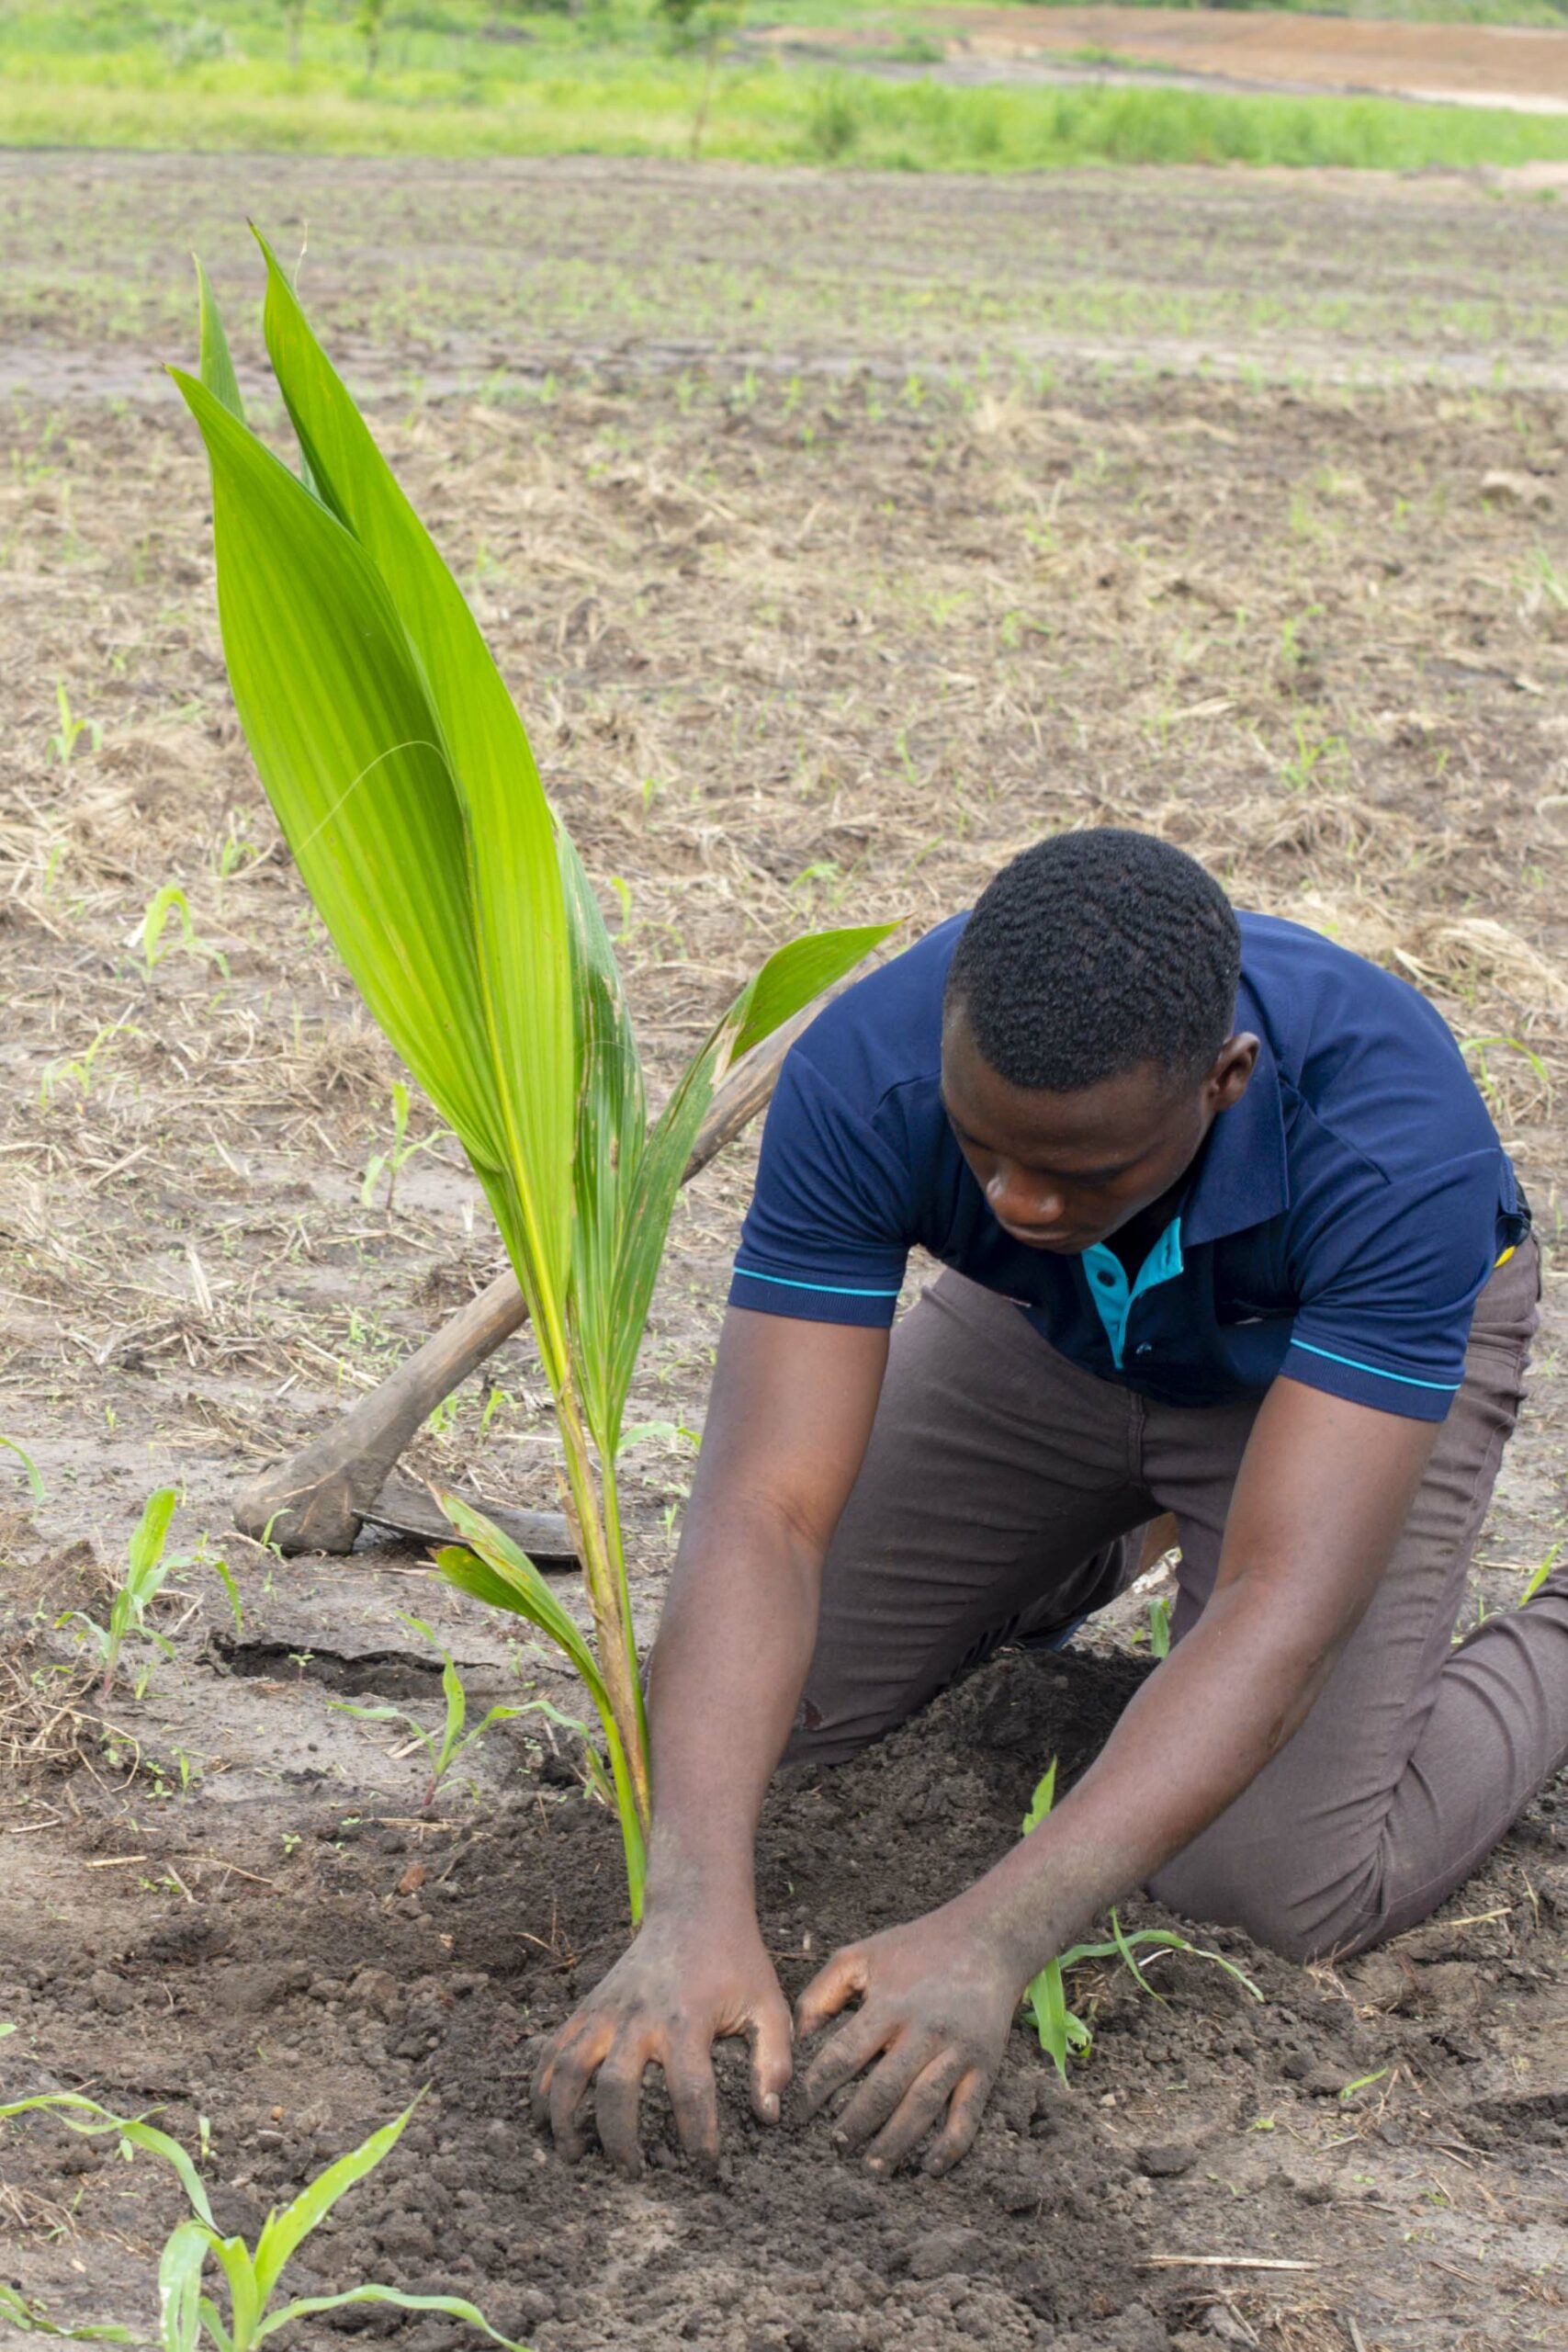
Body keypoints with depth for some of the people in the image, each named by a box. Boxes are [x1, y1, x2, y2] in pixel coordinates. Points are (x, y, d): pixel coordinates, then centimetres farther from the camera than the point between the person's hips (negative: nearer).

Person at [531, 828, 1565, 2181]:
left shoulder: (1394, 1136, -43)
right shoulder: (865, 1074, -36)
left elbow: (1285, 1610, -46)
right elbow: (763, 1510, -39)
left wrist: (990, 1940, -56)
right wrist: (697, 1909, -54)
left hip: (1363, 1354, -3)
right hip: (1053, 1338, 3)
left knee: (1283, 1884, -19)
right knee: (766, 1699, 0)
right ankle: (1092, 1543, 27)